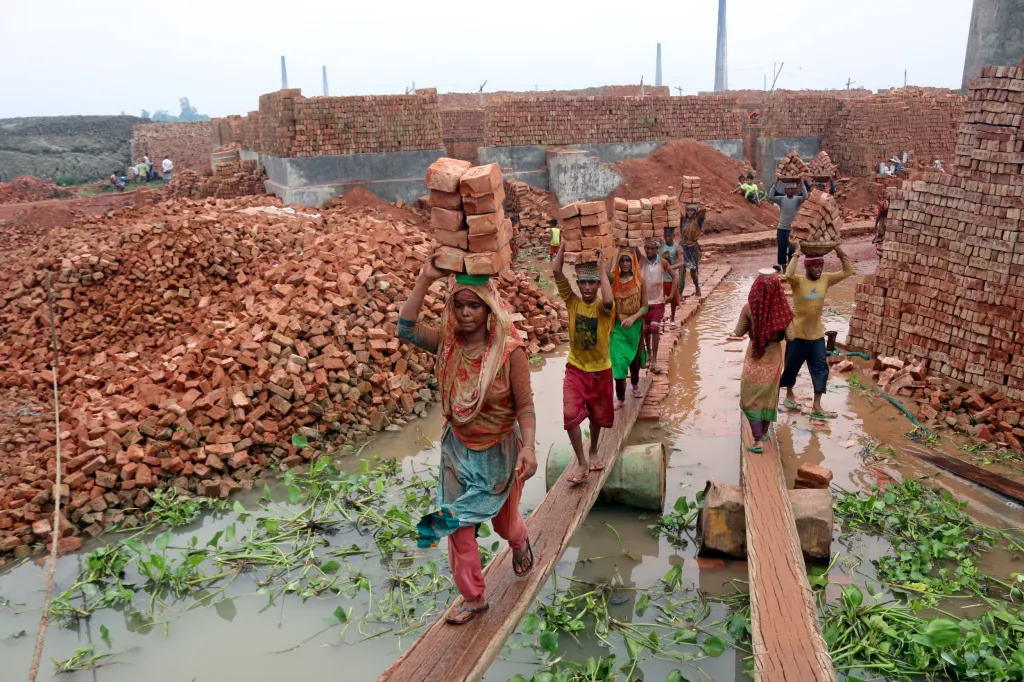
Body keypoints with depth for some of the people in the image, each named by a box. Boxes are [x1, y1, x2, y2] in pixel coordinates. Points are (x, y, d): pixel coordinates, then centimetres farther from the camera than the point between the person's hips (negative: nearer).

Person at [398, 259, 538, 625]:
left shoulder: (510, 350, -22)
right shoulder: (448, 342, -11)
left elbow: (525, 405, -19)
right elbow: (406, 329, -25)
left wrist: (529, 447, -31)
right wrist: (425, 279, -29)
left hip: (500, 451, -3)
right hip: (459, 449, 3)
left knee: (504, 520, 21)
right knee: (457, 525, 8)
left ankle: (520, 546, 59)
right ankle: (473, 598, 28)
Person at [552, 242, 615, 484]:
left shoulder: (603, 307, -13)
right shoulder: (572, 301, -8)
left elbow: (608, 301, -40)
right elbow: (556, 271, -19)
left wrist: (601, 267, -33)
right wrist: (565, 243, -23)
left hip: (600, 371, 0)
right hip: (575, 369, 0)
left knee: (598, 415, 18)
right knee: (571, 414, -16)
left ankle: (593, 452, 44)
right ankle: (581, 462, 0)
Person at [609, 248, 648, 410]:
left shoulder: (640, 281, -5)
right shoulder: (613, 279, -6)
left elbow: (645, 305, -5)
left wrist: (633, 318, -20)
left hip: (635, 325, 1)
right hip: (618, 325, -1)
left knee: (634, 357, 20)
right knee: (619, 360, -10)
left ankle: (635, 384, 47)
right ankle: (620, 398, 0)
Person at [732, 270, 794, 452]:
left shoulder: (749, 307, -18)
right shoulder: (782, 308, -16)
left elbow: (738, 332, -8)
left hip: (754, 356, -2)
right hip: (774, 355, 2)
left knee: (751, 397, 7)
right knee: (769, 394, 21)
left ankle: (757, 441, -1)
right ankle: (765, 431, 36)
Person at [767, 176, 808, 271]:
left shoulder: (797, 199, -4)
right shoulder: (781, 199, -2)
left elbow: (805, 197, -25)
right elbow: (770, 197, -18)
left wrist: (801, 183, -25)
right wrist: (775, 182, -21)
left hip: (792, 229, -1)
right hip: (781, 228, 1)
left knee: (793, 250, 0)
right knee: (782, 250, 6)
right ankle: (784, 270, 18)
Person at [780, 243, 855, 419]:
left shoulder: (826, 279, -1)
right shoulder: (798, 281, -16)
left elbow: (848, 271, -2)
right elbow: (788, 275, -39)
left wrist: (840, 252, -13)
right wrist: (796, 254, -35)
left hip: (817, 335, 5)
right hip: (797, 334, -4)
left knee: (820, 370, 2)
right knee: (792, 367, 13)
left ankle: (816, 408, 9)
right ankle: (789, 394, 41)